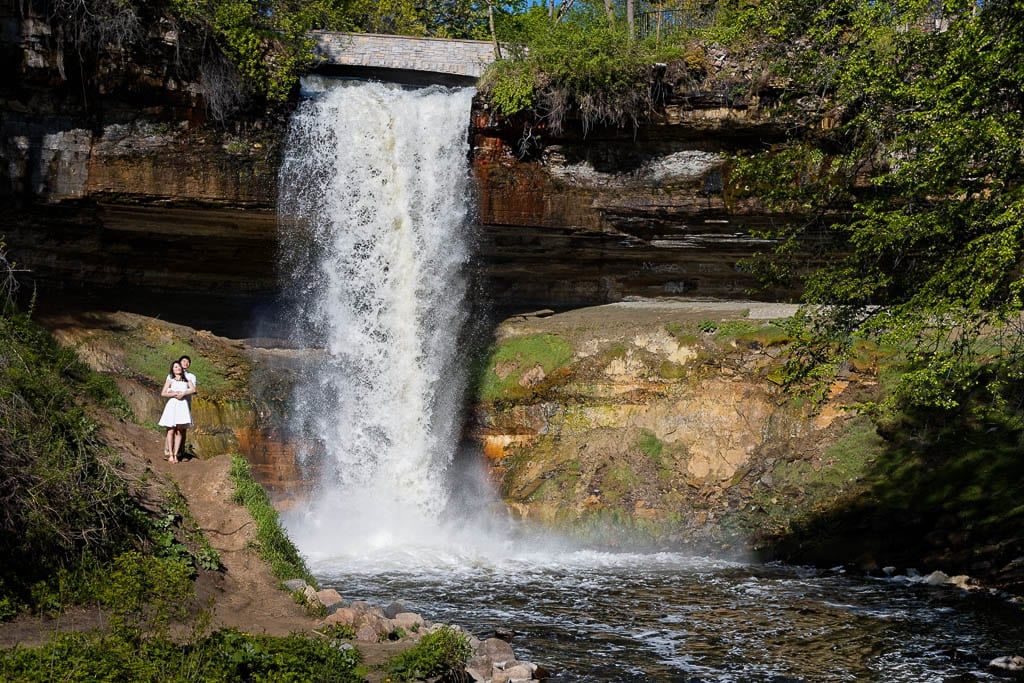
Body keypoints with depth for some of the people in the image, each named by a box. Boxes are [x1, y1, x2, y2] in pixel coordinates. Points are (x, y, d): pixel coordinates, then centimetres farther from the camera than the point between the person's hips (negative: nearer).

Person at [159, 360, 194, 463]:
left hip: (183, 405, 2)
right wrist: (175, 394, -8)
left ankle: (175, 454, -1)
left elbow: (193, 389, 1)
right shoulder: (170, 380, 12)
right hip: (172, 405, -2)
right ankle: (170, 454, -4)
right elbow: (163, 393, 2)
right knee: (171, 431, -6)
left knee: (179, 431, -2)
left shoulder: (186, 380, 18)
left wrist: (183, 393, -11)